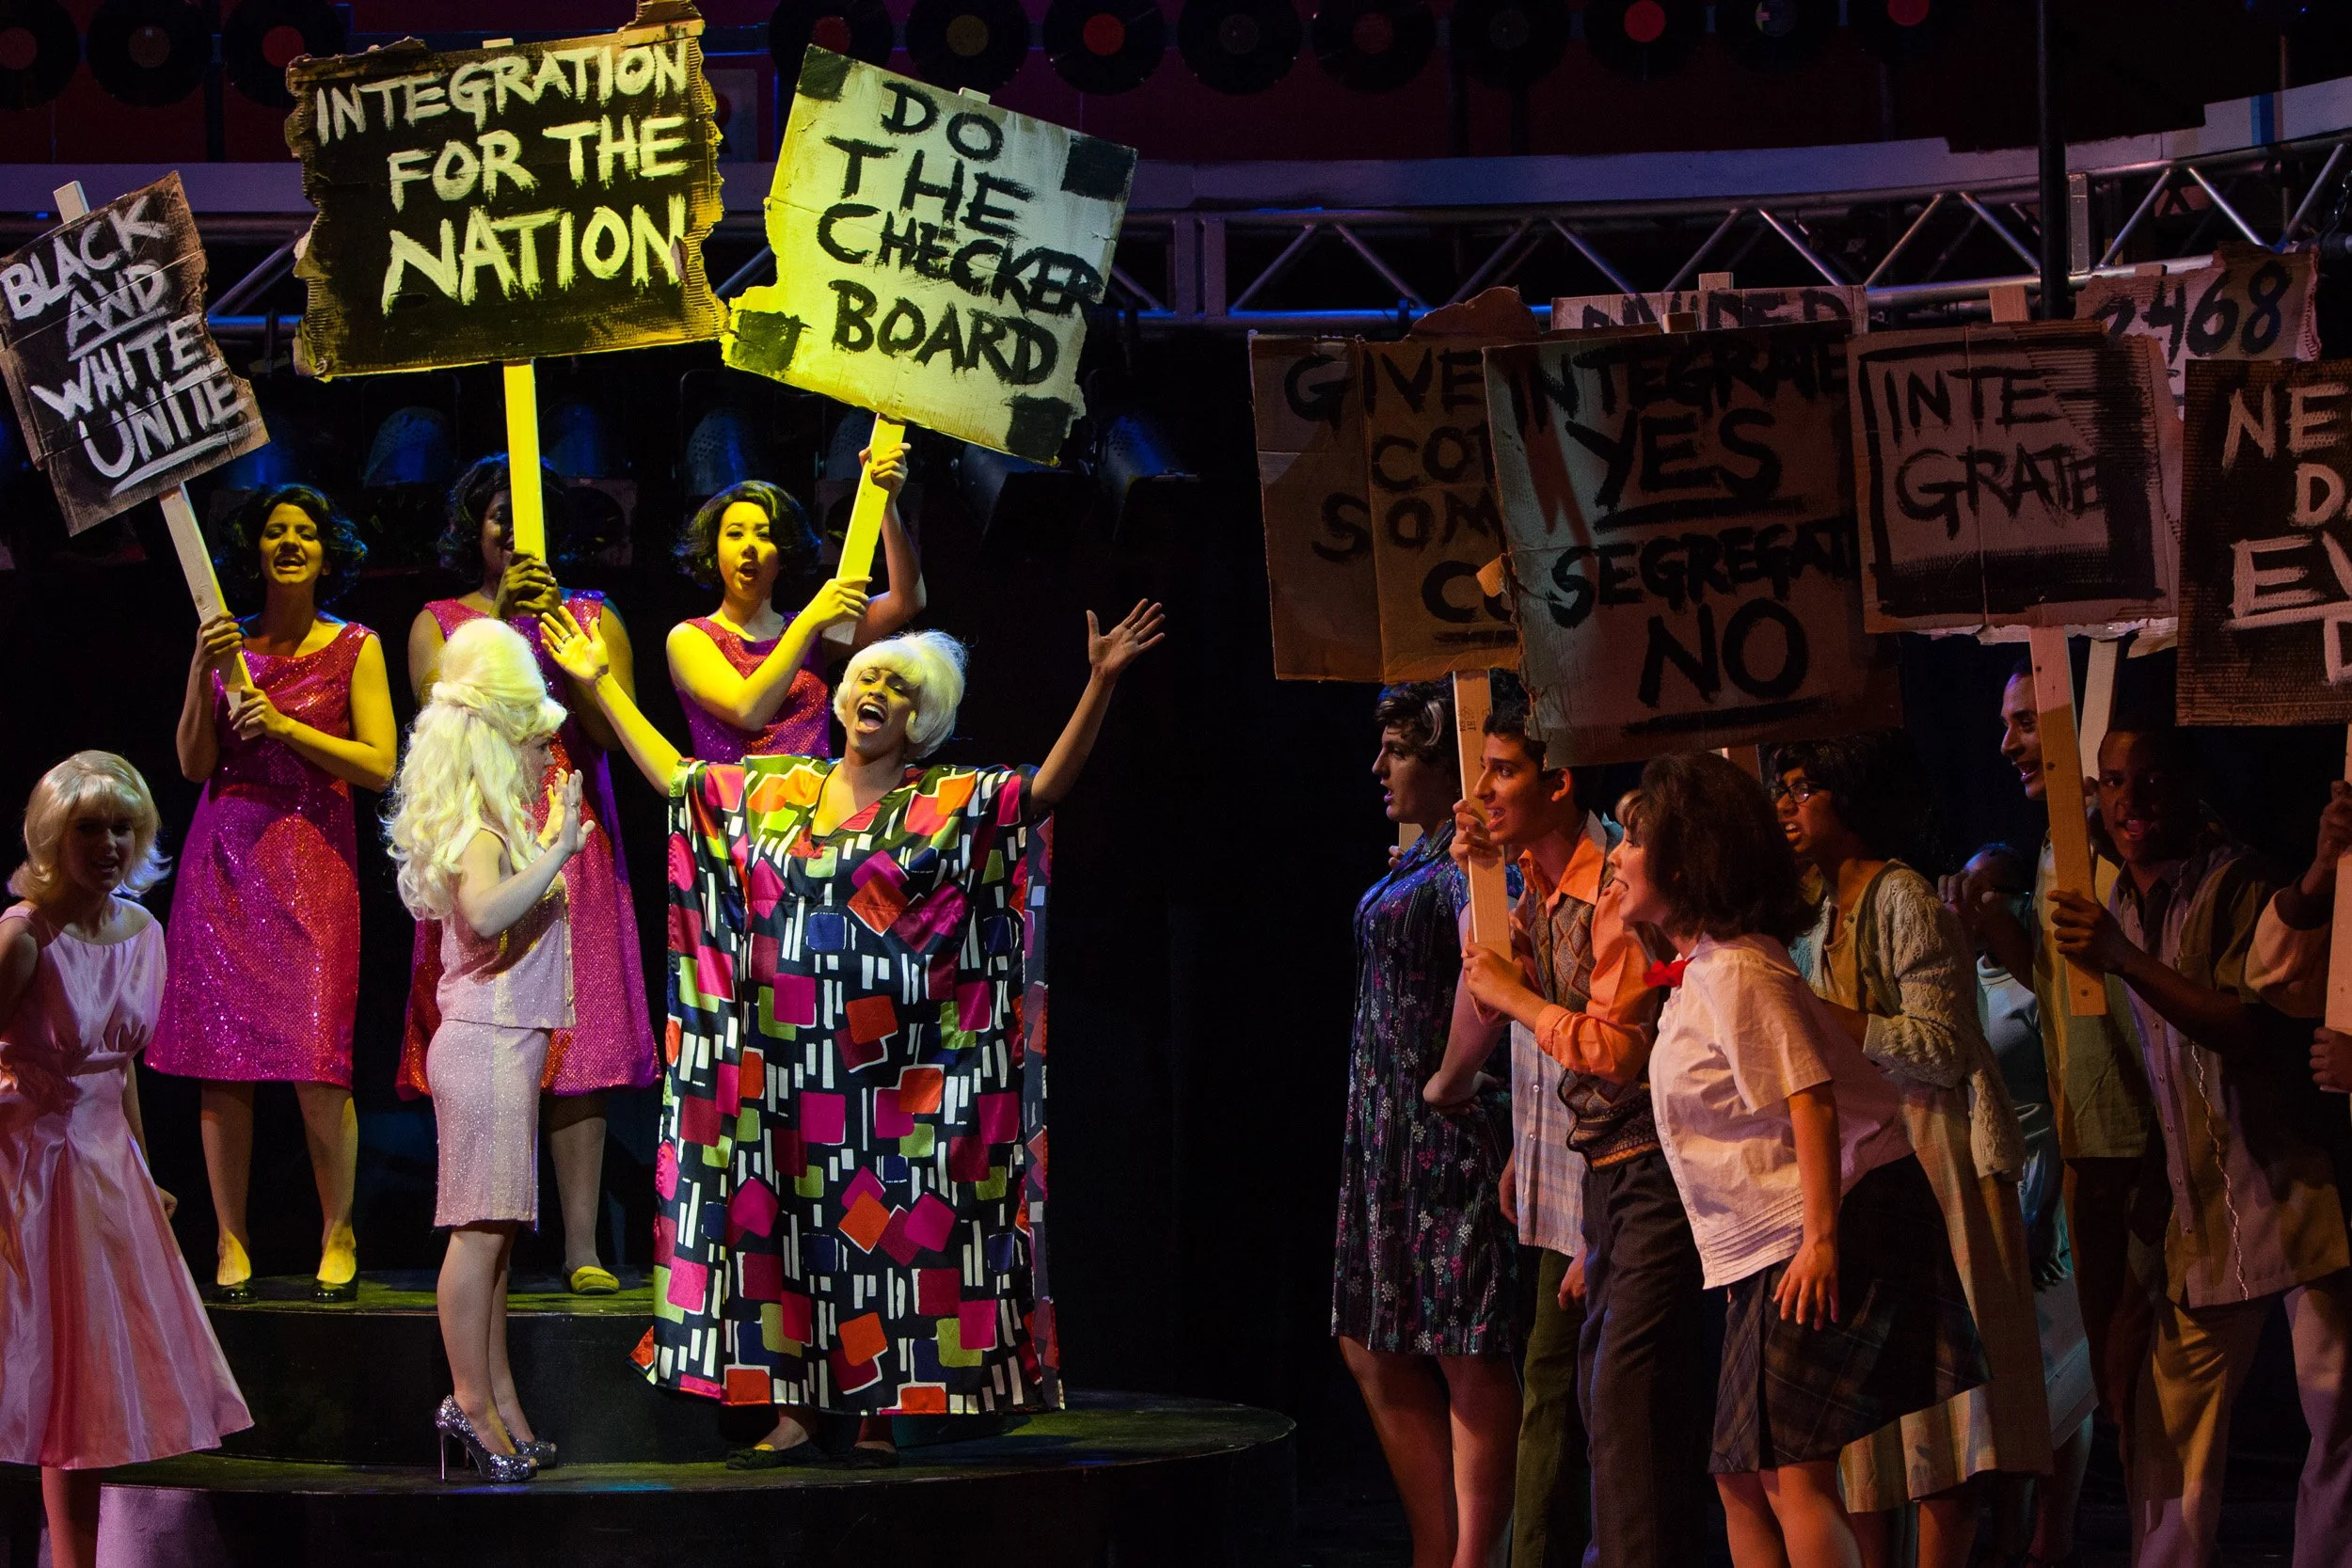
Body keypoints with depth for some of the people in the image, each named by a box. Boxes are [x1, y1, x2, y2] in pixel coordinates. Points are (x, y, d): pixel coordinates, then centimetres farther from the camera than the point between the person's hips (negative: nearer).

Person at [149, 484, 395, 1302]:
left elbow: (379, 766, -1)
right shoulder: (229, 642, 10)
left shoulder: (354, 647, 5)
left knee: (316, 1058, -11)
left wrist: (287, 728, -11)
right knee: (221, 1057, -2)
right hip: (225, 851, 2)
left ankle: (338, 1236, 0)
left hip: (313, 855, -2)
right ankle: (231, 1243, 3)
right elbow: (194, 765, 5)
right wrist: (204, 673, -8)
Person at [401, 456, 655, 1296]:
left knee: (577, 1037, -7)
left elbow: (615, 732, 1)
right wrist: (501, 621, -11)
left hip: (570, 845, 0)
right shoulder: (440, 622, 13)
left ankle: (582, 1243, -10)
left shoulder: (592, 617, 14)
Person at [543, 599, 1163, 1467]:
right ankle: (794, 1417, 8)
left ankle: (879, 1419, 2)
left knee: (881, 1231, -2)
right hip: (782, 1063, 4)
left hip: (885, 1076, -3)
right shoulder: (774, 790, 12)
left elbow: (1050, 785, -12)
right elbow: (672, 775, 22)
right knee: (785, 1230, 3)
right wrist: (600, 682, 23)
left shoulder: (949, 802, 0)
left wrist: (1100, 682, -24)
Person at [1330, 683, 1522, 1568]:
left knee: (1467, 1354, -6)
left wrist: (1455, 1074, -23)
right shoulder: (1422, 856, 18)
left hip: (1451, 1124, -11)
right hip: (1392, 1131, 11)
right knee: (1374, 1350, 13)